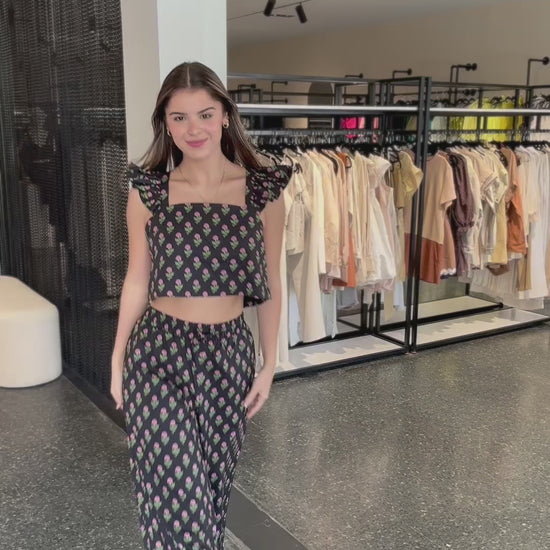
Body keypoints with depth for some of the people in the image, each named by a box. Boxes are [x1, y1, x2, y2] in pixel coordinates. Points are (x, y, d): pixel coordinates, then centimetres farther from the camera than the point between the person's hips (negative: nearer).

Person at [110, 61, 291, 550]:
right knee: (176, 492, -2)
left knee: (215, 481, 16)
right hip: (159, 350, -1)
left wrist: (269, 364, 3)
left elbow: (269, 284, 2)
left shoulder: (264, 190, -3)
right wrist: (118, 361, 7)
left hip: (228, 352, 1)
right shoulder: (148, 190, -3)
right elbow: (137, 280, 3)